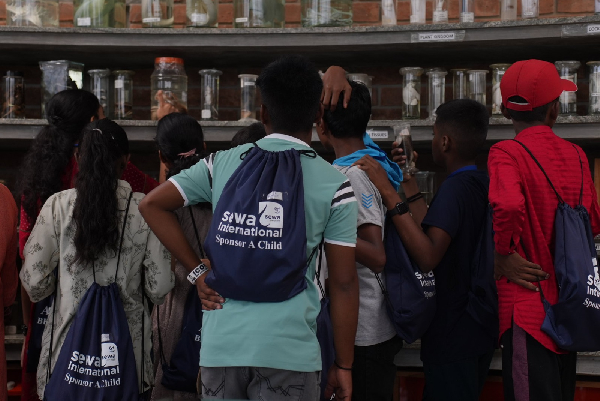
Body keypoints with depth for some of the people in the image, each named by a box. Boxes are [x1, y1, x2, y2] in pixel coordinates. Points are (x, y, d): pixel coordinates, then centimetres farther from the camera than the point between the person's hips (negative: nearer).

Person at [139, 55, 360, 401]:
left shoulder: (223, 163, 7)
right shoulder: (335, 186, -2)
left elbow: (152, 204, 8)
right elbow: (344, 284, -3)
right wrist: (344, 366, 4)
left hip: (221, 343, 3)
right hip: (289, 349, -3)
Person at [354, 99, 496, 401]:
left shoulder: (455, 187, -20)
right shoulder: (484, 183, 7)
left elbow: (428, 258, -32)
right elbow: (435, 235, 13)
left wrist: (388, 194, -31)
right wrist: (408, 182, 17)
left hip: (452, 335, -9)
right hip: (481, 329, 9)